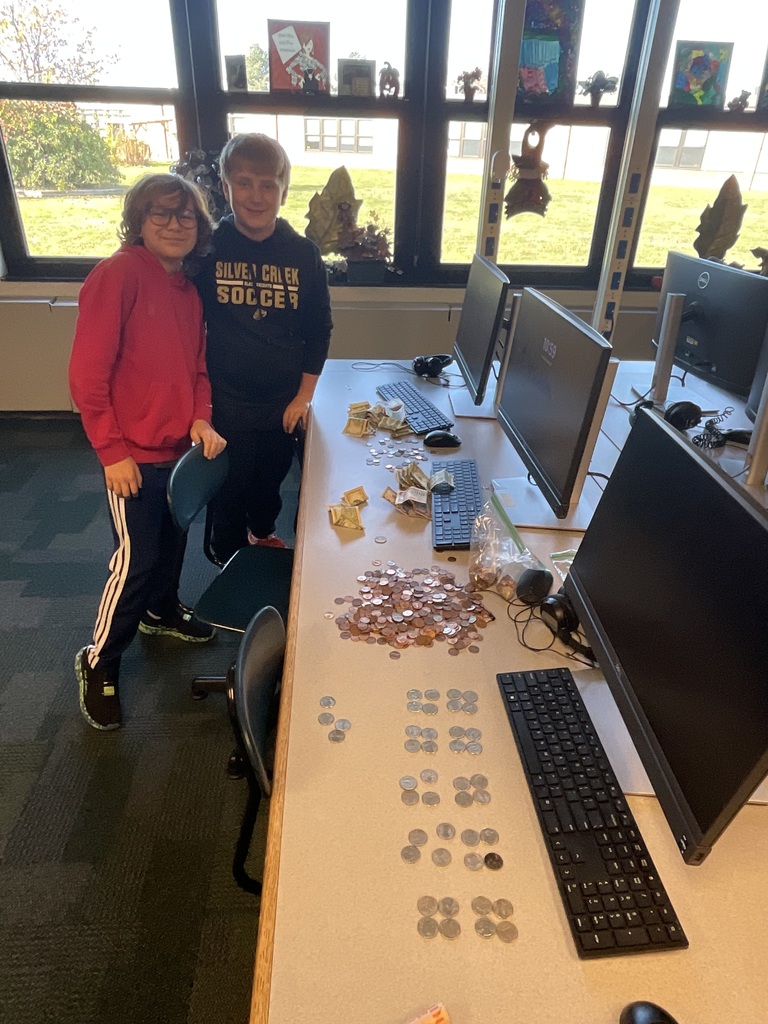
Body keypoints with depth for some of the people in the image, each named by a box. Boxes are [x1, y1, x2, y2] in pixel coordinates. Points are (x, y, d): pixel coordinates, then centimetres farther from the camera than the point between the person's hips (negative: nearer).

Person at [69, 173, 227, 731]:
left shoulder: (189, 286, 7)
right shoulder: (117, 276, -17)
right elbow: (87, 374, -18)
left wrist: (201, 419, -4)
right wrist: (113, 452, -16)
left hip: (182, 447, 7)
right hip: (135, 455, -7)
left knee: (173, 538, 22)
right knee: (136, 558, -1)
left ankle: (162, 611, 48)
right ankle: (98, 664, 20)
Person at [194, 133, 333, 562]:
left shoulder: (304, 254, -5)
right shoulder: (208, 248, -8)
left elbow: (320, 330, 2)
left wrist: (303, 396, -2)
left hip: (285, 402, 2)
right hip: (226, 402, -2)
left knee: (271, 481, 22)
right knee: (229, 494, 10)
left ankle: (263, 533, 54)